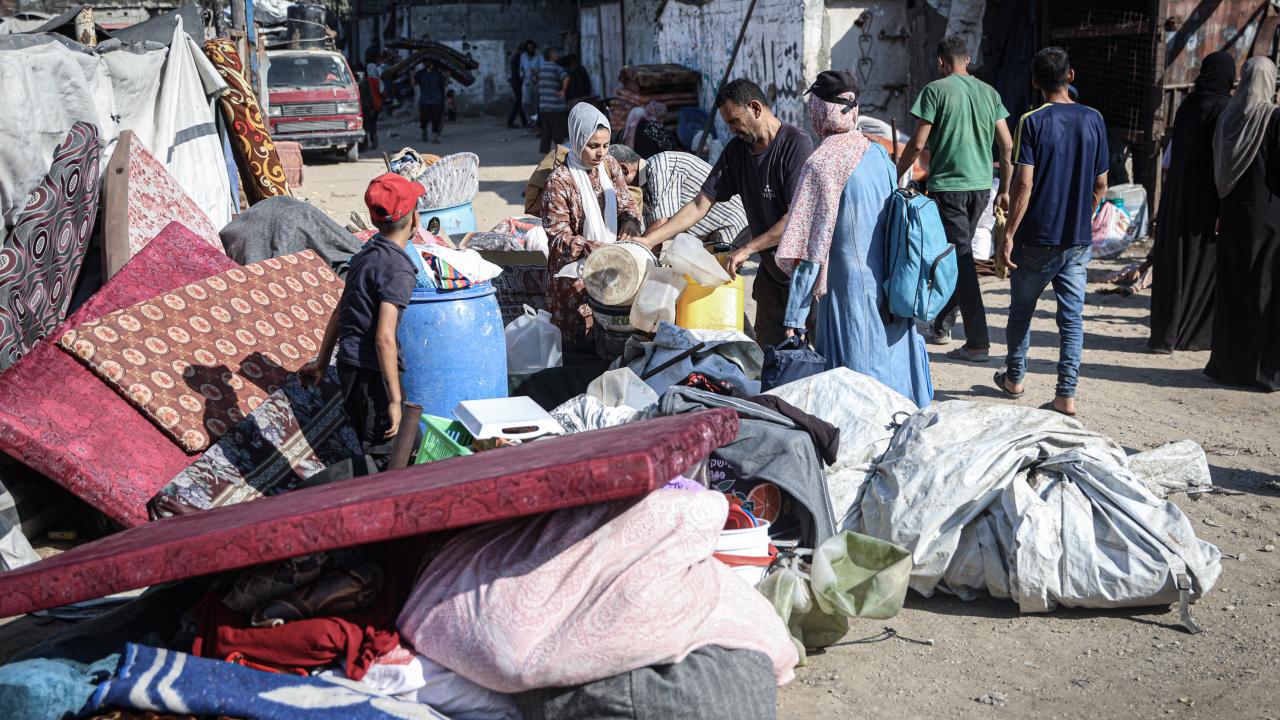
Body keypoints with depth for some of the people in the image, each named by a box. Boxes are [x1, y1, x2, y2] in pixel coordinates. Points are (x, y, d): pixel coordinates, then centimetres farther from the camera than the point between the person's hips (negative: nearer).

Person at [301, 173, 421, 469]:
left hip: (349, 365, 9)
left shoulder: (365, 254, 10)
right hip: (371, 372, -9)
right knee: (382, 457, 0)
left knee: (371, 450, 21)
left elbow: (338, 314, 17)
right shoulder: (398, 269, -18)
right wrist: (395, 399, -21)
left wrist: (321, 364, 26)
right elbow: (384, 338, -24)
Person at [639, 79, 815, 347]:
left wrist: (747, 249, -19)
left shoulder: (796, 144, -15)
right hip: (770, 270, 6)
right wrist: (648, 240, -2)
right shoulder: (737, 149, 6)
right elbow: (700, 205, 5)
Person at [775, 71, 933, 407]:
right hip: (892, 293, 7)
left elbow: (811, 250, -16)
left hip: (850, 292, -7)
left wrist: (794, 317, -13)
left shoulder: (820, 165, -14)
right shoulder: (878, 153, 5)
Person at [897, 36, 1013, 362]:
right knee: (959, 252, 19)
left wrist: (895, 176, 4)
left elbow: (918, 144, -10)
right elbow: (1008, 146, 8)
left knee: (960, 258, -5)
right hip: (981, 185, 6)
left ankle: (978, 342, -7)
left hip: (947, 185, -6)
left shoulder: (935, 90, -6)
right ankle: (942, 324, 30)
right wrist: (1004, 189, 16)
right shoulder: (989, 92, 9)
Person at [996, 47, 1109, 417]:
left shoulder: (1032, 122, -10)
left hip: (1036, 238, -3)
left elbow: (1024, 184, -16)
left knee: (1021, 309, 15)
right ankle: (1067, 394, 4)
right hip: (1078, 240, 3)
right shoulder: (1093, 120, 3)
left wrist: (1009, 233, -11)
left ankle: (1014, 378, 29)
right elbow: (1100, 184, 8)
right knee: (1072, 316, 6)